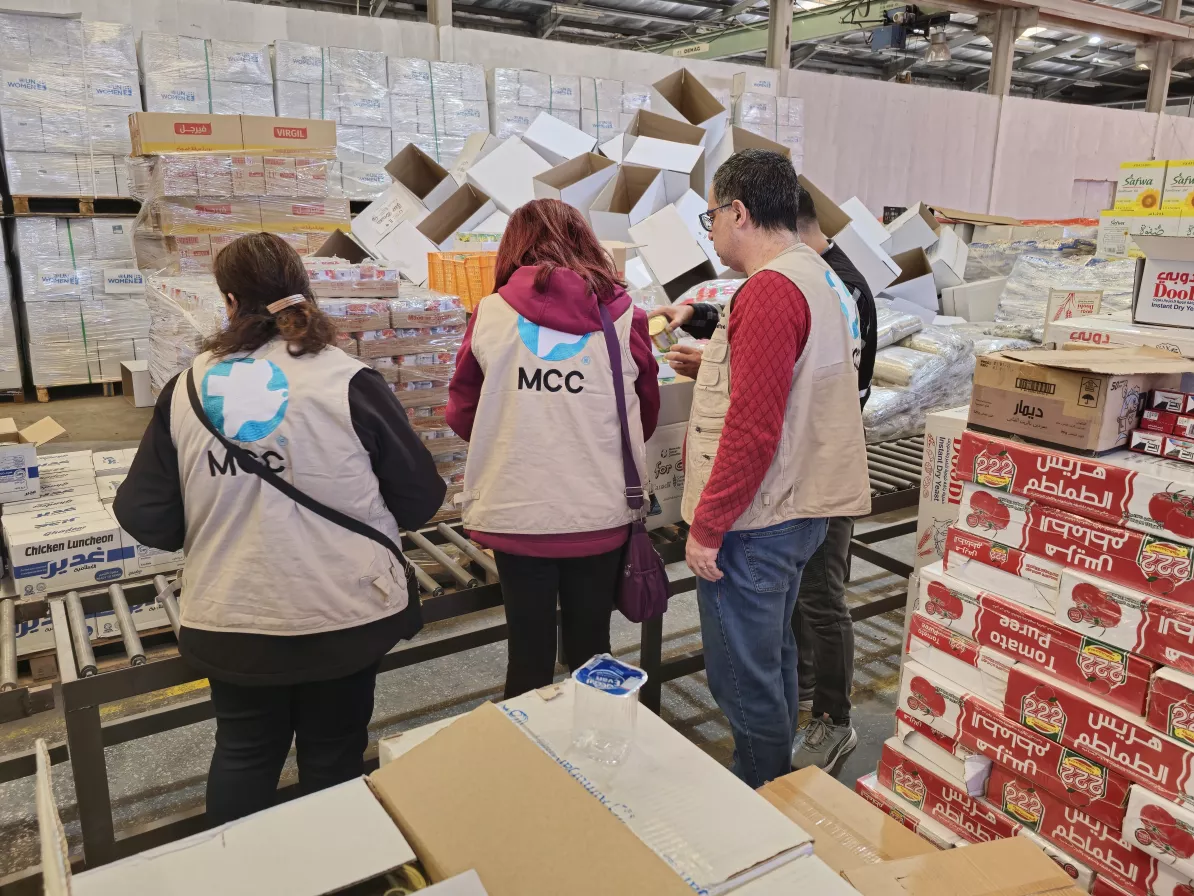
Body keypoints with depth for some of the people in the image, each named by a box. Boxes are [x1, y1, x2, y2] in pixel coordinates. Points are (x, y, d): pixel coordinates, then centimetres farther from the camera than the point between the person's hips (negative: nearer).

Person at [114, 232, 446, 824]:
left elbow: (145, 517, -3)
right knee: (332, 755, 19)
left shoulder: (185, 390, -6)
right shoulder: (348, 383, -14)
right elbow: (420, 498, -9)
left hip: (228, 620, 2)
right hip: (343, 615, -2)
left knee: (242, 753, 23)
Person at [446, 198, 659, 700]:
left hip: (517, 514, 0)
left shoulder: (491, 315, -5)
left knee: (529, 655, 14)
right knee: (590, 650, 17)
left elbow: (462, 415, 5)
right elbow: (646, 419, 8)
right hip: (599, 516, 1)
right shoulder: (624, 318, -3)